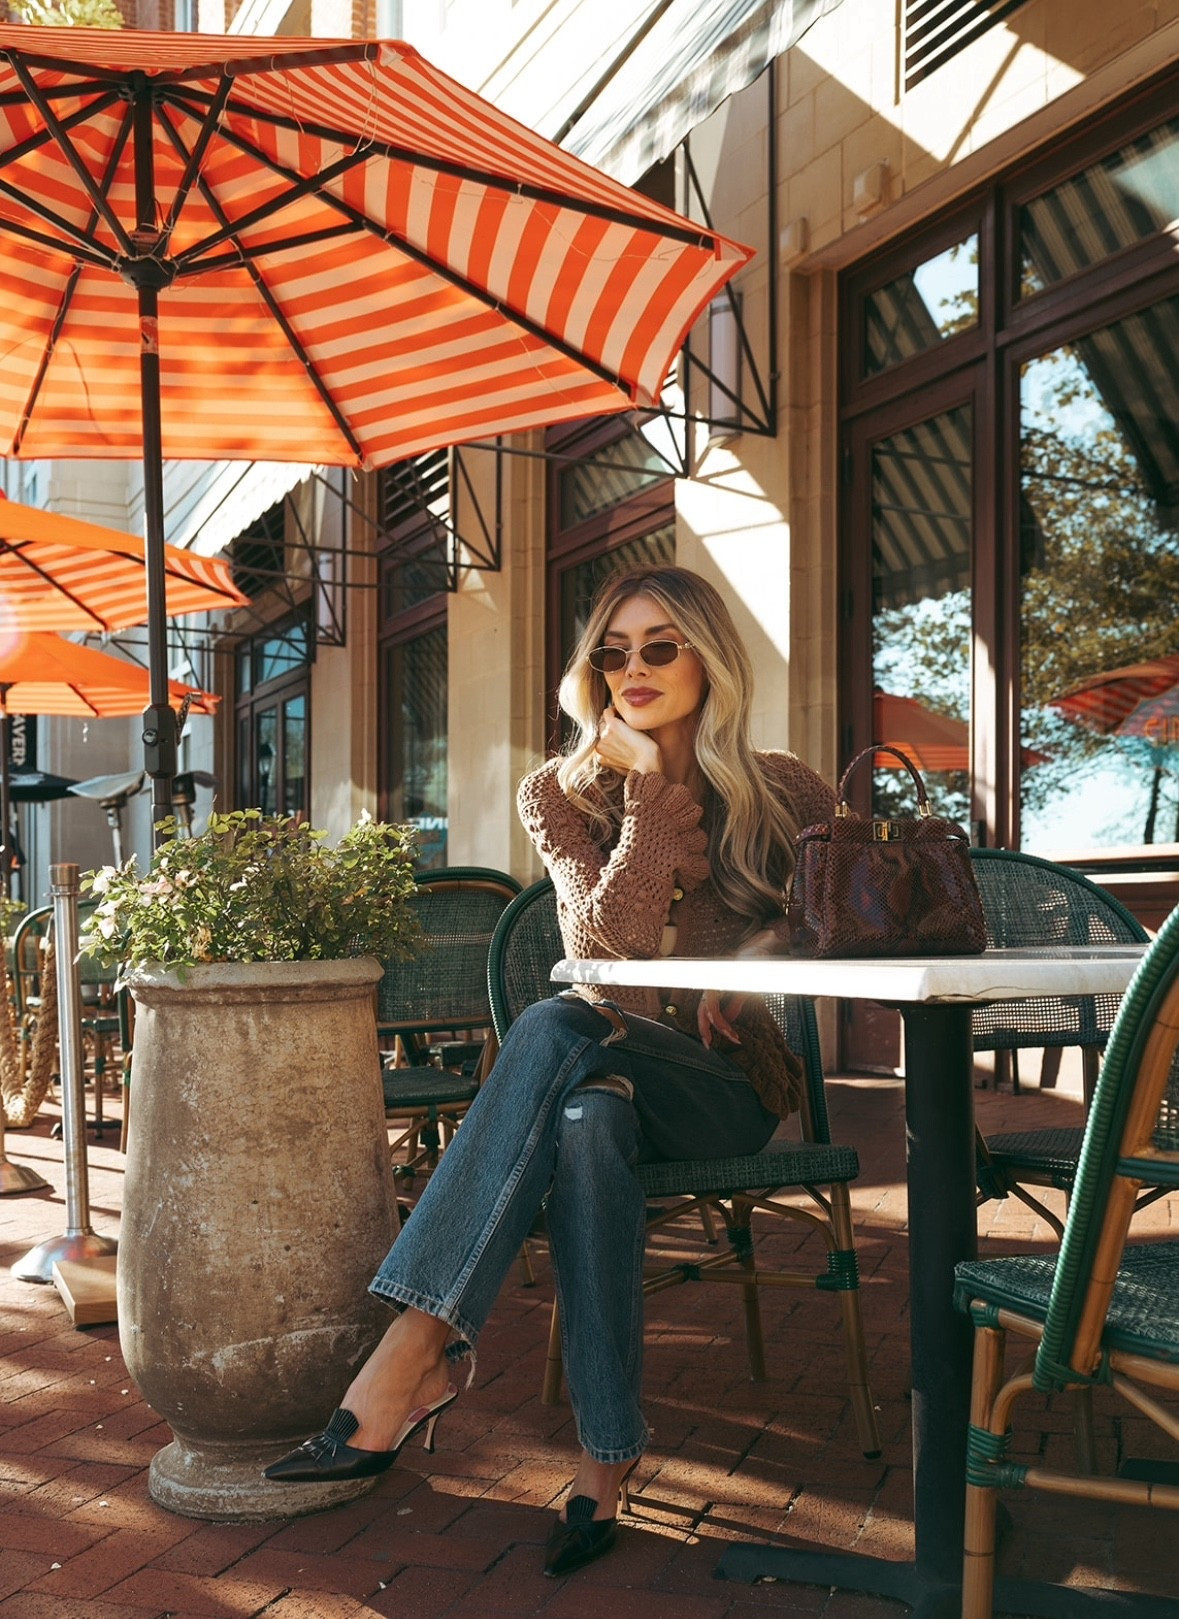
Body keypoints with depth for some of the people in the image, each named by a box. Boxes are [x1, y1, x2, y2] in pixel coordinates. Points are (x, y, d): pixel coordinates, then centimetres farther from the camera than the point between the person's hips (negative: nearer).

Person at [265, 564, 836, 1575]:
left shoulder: (781, 795, 3)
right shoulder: (564, 794, 4)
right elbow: (621, 937, -11)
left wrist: (769, 948, -10)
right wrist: (651, 779, -14)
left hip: (729, 1084, -2)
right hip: (607, 1069, 2)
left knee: (556, 1029, -34)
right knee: (585, 1121, -37)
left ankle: (416, 1352, -34)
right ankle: (607, 1456, -32)